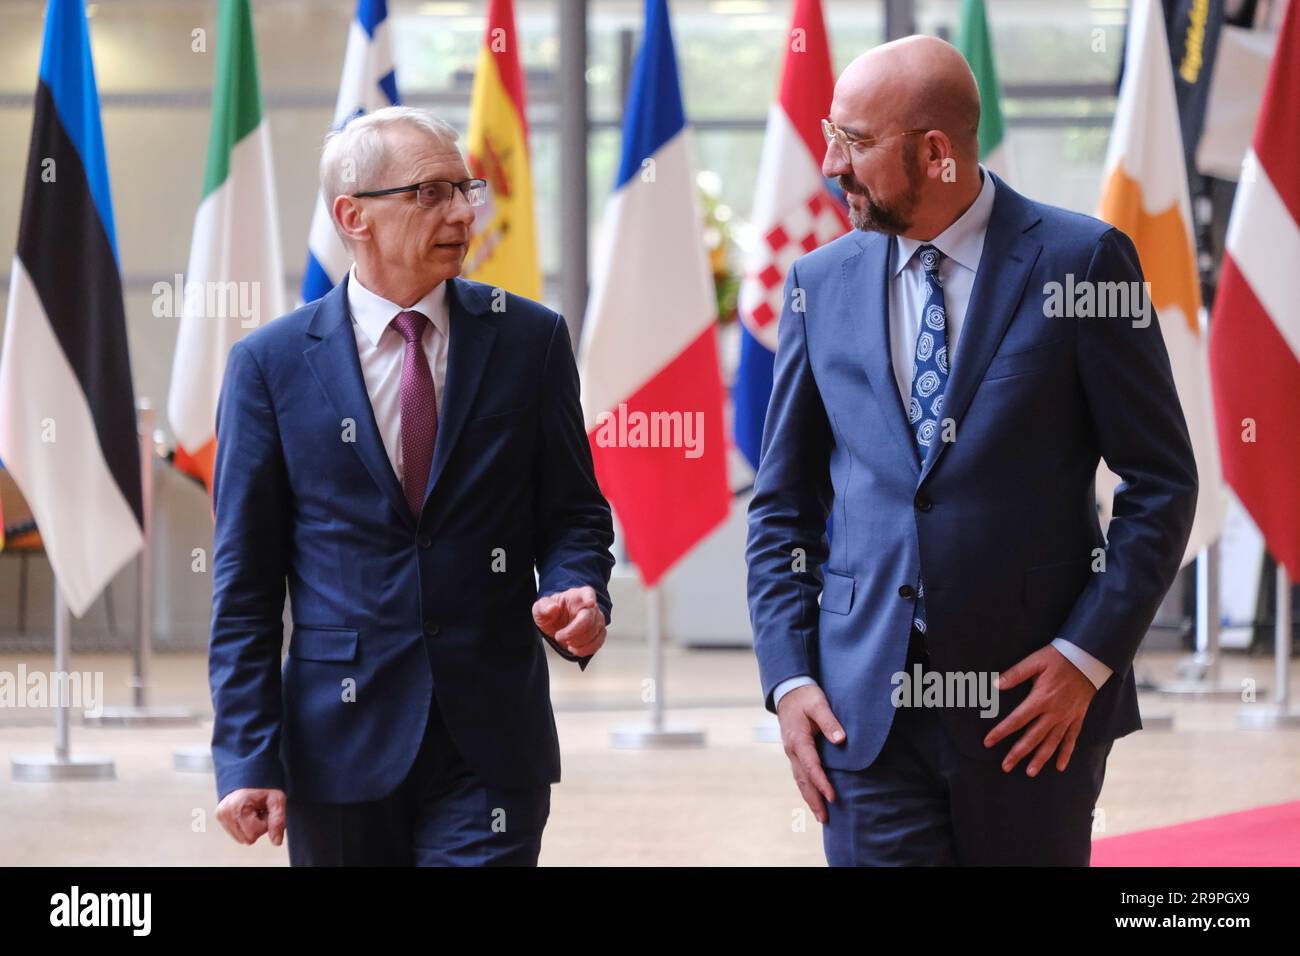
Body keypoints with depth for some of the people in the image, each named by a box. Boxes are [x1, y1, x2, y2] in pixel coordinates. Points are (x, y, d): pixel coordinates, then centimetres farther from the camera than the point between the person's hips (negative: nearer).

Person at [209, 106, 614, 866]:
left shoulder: (529, 340, 5)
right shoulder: (271, 365, 1)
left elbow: (575, 514, 11)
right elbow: (245, 583, 1)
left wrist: (576, 595, -13)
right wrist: (248, 759, -6)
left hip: (492, 744, 0)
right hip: (341, 743, 0)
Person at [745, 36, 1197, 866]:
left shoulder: (1081, 260, -4)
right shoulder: (822, 283, 8)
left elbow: (1162, 484, -2)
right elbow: (783, 505, 12)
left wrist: (1088, 655, -9)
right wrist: (788, 676, 1)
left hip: (1031, 696, -2)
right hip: (867, 700, 3)